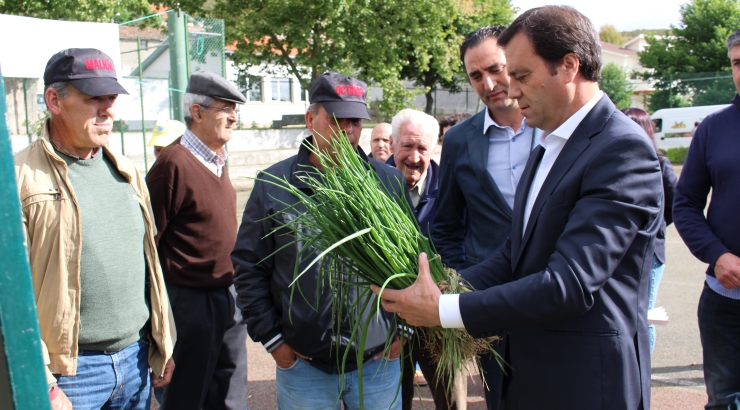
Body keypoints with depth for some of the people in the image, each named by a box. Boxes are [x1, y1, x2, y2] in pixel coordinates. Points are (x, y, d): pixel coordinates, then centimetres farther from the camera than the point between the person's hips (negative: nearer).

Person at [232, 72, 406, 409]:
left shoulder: (390, 181, 1)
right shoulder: (273, 185, -2)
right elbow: (249, 267, 1)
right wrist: (272, 339, -1)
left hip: (379, 360, 1)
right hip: (302, 363, 0)